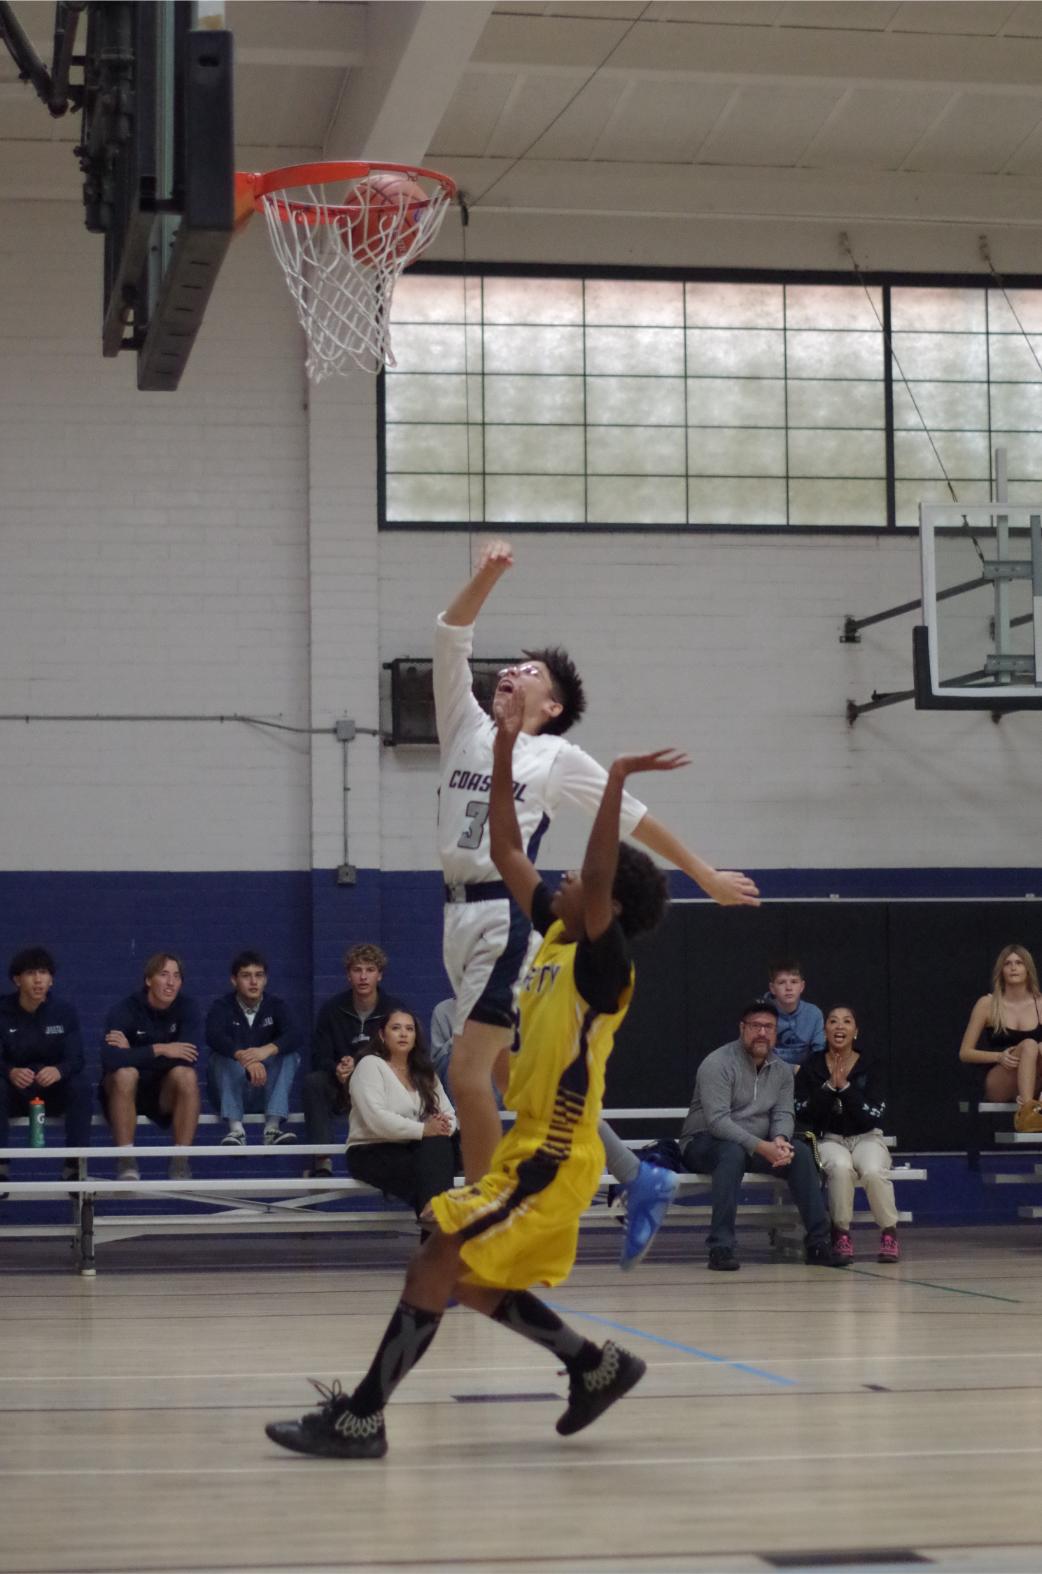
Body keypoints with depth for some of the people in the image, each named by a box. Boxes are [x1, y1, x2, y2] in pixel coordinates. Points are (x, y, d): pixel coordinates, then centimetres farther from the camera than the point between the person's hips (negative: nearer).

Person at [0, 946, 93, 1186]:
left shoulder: (64, 1011, -2)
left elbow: (75, 1058, -11)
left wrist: (59, 1071, -36)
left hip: (55, 1091, 1)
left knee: (81, 1087, -30)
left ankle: (74, 1167, -25)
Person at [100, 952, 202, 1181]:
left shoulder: (187, 1009, -7)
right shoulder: (124, 1011, -14)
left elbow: (187, 1057, -23)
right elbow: (110, 1058, -32)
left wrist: (134, 1054, -23)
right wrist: (159, 1050, -30)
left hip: (166, 1093, 2)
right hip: (126, 1093, -2)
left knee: (186, 1074, -29)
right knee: (125, 1072, -34)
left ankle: (180, 1161, -25)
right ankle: (126, 1161, -30)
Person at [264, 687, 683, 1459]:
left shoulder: (602, 964, -13)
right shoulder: (554, 934, 10)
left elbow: (598, 881, -32)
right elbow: (506, 853, 13)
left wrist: (616, 783, -38)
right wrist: (505, 752, 7)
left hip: (552, 1161, -10)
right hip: (524, 1150, 10)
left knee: (436, 1263, -13)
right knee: (468, 1280, 15)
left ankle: (361, 1418, -9)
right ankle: (597, 1366, 25)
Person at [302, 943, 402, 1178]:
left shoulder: (393, 1010, -1)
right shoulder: (332, 1008, 2)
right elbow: (320, 1058, -2)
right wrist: (337, 1070, -26)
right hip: (340, 1088, 1)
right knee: (313, 1081, -29)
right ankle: (321, 1160, -36)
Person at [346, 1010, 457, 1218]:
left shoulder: (424, 1072, 18)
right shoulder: (370, 1065, -4)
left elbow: (449, 1114, 10)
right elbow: (377, 1119, -19)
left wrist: (443, 1127, -16)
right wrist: (423, 1130, -25)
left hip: (415, 1150, 5)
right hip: (373, 1153, -5)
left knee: (438, 1146, -33)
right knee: (427, 1170, -37)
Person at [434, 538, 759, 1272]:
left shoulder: (559, 758, 3)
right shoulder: (467, 728, 15)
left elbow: (637, 819, 9)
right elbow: (451, 638, 6)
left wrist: (706, 876, 12)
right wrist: (487, 576, -7)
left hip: (510, 916, -6)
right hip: (461, 911, 6)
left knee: (469, 1074, -13)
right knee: (514, 1080, 12)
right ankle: (641, 1180, 23)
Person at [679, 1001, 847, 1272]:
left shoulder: (782, 1071, 7)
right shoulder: (718, 1064, -16)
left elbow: (784, 1114, 0)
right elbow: (717, 1120, -25)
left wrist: (780, 1139, -26)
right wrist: (760, 1147, -34)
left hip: (757, 1146, 6)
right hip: (704, 1144, -6)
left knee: (800, 1152, -18)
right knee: (733, 1153, -38)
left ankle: (818, 1242, -15)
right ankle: (720, 1247, -40)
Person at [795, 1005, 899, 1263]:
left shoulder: (868, 1066, -1)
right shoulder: (812, 1066, 0)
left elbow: (872, 1117, -9)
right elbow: (802, 1115, -7)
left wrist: (845, 1086, -18)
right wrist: (829, 1086, -17)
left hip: (865, 1137, 0)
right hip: (828, 1138, 0)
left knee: (873, 1171, -33)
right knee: (841, 1167, -35)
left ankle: (889, 1233, -12)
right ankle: (841, 1234, -17)